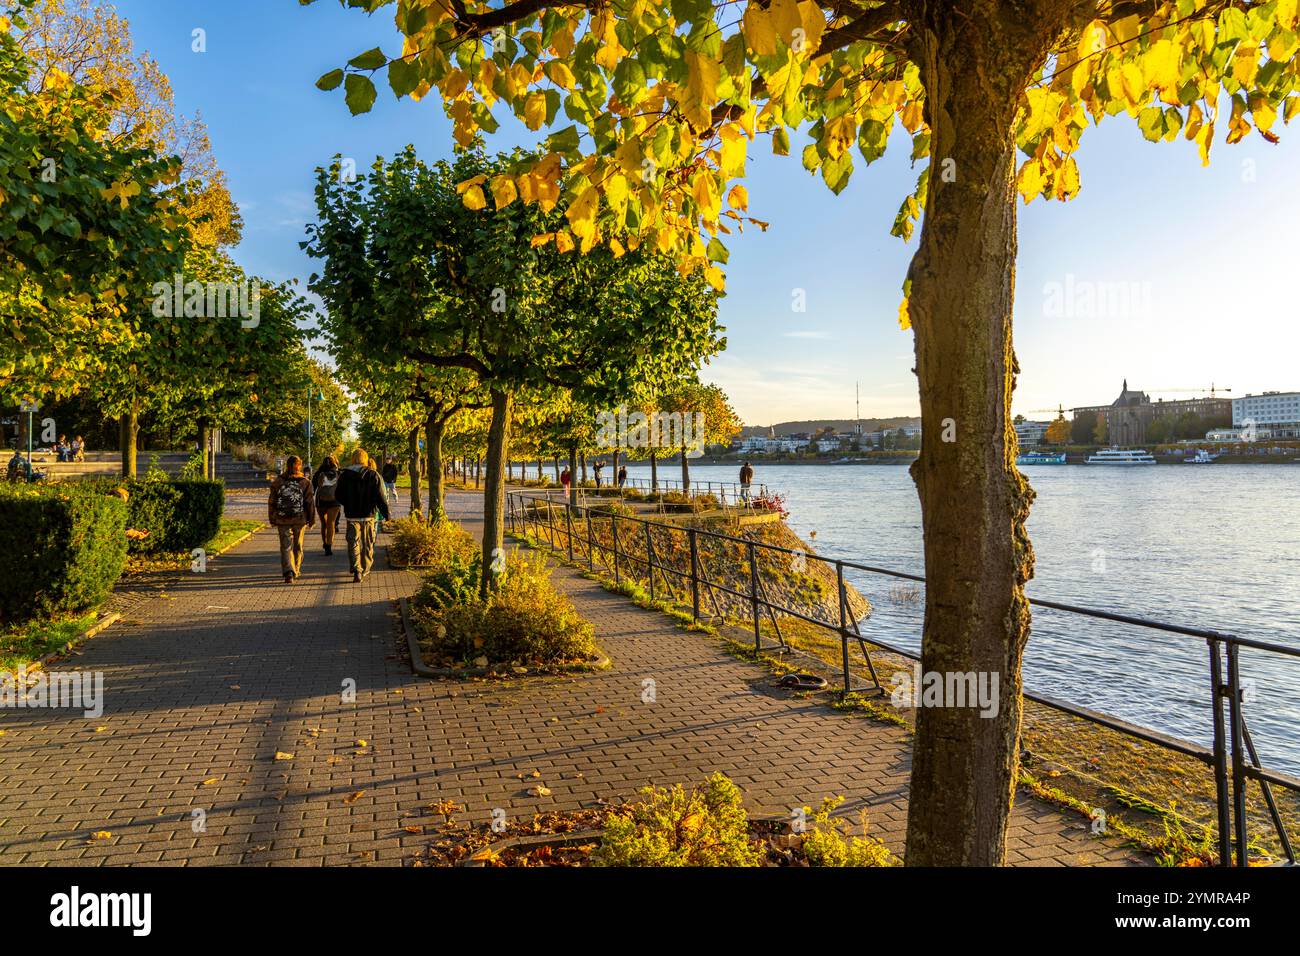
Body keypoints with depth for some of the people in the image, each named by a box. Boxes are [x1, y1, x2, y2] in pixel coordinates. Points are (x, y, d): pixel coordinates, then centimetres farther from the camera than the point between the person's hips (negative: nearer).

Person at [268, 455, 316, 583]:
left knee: (286, 547, 0)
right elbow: (310, 503, -3)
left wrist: (272, 519, 12)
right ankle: (295, 571, 27)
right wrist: (311, 520, 5)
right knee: (298, 546, 15)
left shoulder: (277, 482, -1)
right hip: (300, 519, 0)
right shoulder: (305, 482, -4)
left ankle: (288, 572, -16)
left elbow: (272, 502, 3)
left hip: (283, 520, 0)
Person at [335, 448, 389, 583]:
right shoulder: (373, 475, -6)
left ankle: (357, 570, -13)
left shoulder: (345, 475, -2)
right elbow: (380, 497, -9)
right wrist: (386, 513, -2)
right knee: (367, 544, 13)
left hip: (351, 515, 0)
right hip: (368, 515, 0)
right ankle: (365, 570, 23)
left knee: (353, 543, 3)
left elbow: (338, 496, 5)